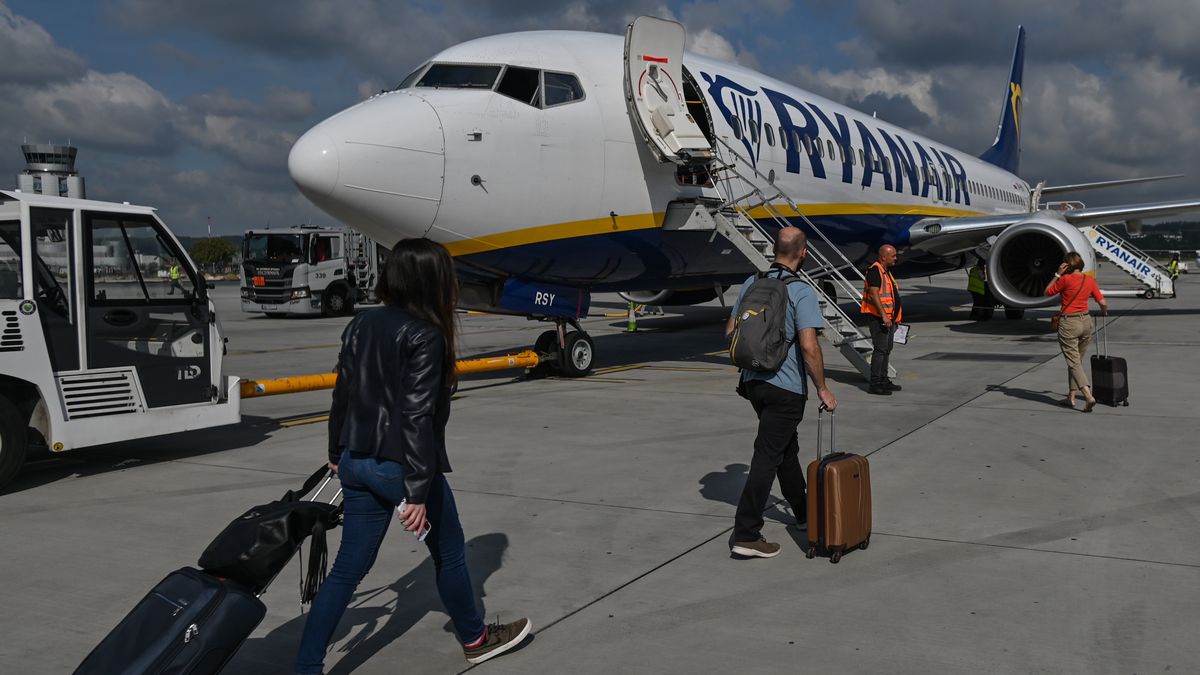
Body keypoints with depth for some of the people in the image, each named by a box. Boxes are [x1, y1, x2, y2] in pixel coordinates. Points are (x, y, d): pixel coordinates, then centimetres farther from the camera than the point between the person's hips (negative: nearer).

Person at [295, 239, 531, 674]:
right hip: (401, 466, -6)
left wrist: (337, 454, 23)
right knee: (449, 553, 16)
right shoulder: (424, 336, -17)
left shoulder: (361, 325, 5)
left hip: (357, 463, 7)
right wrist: (419, 492, -21)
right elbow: (418, 417, -22)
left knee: (349, 568, 11)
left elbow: (342, 396, 11)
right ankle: (474, 639, 35)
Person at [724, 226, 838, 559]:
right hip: (786, 386, -7)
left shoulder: (751, 283, 5)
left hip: (753, 381, 7)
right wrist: (822, 388, -10)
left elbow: (730, 331, 11)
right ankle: (746, 534, -5)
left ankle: (804, 512, 38)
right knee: (768, 456, -5)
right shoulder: (801, 292, -15)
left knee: (786, 448, 22)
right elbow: (809, 347, -21)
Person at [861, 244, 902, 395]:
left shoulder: (886, 271, 19)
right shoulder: (875, 270, -13)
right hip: (878, 318, -10)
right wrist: (883, 315, -27)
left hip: (889, 318, 10)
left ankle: (883, 380, 22)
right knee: (880, 349, -12)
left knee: (887, 350, 14)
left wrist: (894, 317, 24)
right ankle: (875, 384, -11)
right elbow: (873, 294, -22)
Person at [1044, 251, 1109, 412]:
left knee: (1074, 363, -5)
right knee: (1077, 361, 17)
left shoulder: (1066, 279, -12)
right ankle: (1071, 397, 21)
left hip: (1068, 323, -6)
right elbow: (1103, 303, 3)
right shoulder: (1090, 280, 3)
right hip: (1086, 321, 6)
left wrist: (1057, 274, 3)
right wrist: (1103, 312, 24)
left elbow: (1048, 292, 2)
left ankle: (1088, 396, -21)